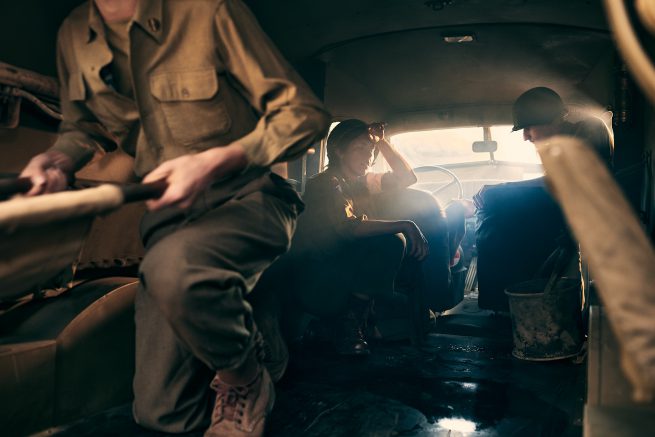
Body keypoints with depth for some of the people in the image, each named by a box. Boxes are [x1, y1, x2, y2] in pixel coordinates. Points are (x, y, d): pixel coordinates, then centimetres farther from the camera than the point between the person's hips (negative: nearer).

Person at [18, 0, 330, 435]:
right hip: (169, 214, 5)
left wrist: (215, 162, -25)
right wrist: (57, 160, -2)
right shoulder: (74, 35, 5)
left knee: (175, 267, -39)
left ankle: (246, 381, -8)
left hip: (246, 198, -4)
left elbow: (305, 113, -11)